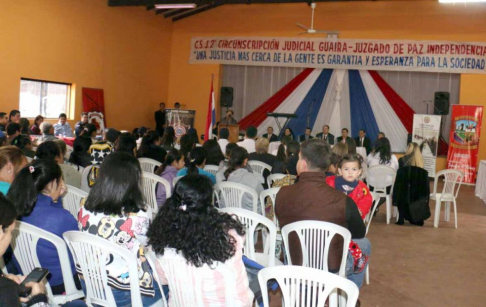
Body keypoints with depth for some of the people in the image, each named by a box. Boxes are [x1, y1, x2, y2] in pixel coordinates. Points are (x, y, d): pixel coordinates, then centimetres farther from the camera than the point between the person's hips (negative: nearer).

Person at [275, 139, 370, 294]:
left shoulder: (282, 194, -18)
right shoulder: (342, 201, -25)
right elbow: (360, 233, -5)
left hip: (294, 265, 3)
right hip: (331, 268, -2)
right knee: (364, 244, 27)